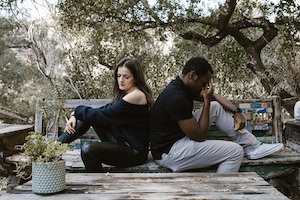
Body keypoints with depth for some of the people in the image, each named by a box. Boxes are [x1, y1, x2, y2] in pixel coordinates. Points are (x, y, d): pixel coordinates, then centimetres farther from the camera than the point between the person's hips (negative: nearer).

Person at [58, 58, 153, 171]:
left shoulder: (136, 96, -18)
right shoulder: (124, 95, 13)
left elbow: (103, 115, -16)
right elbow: (104, 110, 8)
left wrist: (77, 111, -1)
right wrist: (75, 116, -5)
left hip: (135, 152, -9)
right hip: (121, 141, 9)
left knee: (88, 149, -28)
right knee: (86, 117, 4)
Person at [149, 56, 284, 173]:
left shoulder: (181, 87, 4)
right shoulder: (177, 98, -27)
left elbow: (215, 97, 16)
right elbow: (200, 136, -21)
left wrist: (237, 112, 3)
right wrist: (207, 100, -17)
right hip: (169, 153, -10)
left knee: (215, 107, 9)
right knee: (235, 151, -13)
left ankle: (252, 146, 13)